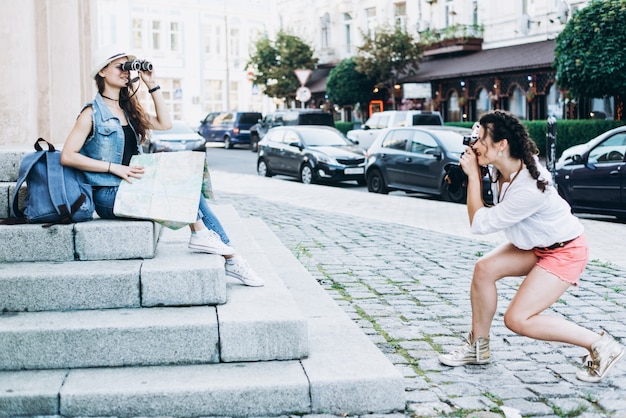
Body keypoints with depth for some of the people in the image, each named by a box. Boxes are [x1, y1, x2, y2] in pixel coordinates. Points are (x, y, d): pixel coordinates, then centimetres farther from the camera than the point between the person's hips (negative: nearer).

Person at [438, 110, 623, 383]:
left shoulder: (528, 189, -35)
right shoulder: (501, 167, -11)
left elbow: (480, 223, -25)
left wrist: (473, 175, -22)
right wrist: (473, 173, -7)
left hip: (564, 251, -9)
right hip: (535, 245, 9)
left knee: (517, 319, -14)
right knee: (484, 268, -8)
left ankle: (600, 345, -3)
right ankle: (478, 347, 8)